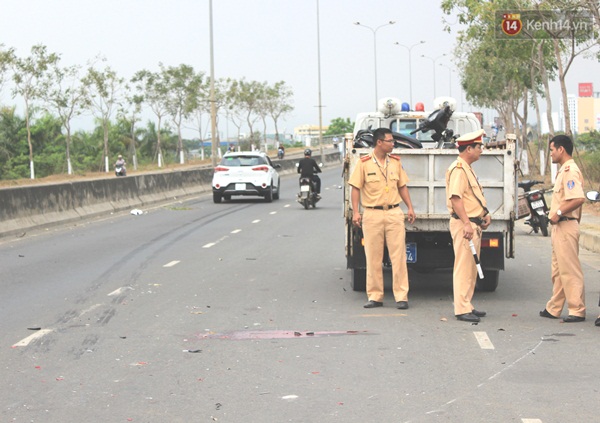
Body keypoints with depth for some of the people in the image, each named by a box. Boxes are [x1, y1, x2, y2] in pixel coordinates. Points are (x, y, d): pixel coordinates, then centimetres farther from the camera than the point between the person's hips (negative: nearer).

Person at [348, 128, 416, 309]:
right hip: (372, 214, -2)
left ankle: (401, 296, 1)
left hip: (394, 213, 2)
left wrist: (410, 207, 7)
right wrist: (355, 212, -10)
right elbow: (356, 188, -2)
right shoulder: (364, 163, -2)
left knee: (399, 256, -2)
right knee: (373, 258, 4)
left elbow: (402, 186, 16)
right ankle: (375, 296, 12)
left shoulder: (395, 161, 10)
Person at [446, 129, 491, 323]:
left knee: (471, 268, 15)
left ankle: (467, 306, 21)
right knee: (464, 267, -10)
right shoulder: (458, 169, -15)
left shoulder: (467, 169, 19)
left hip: (474, 224, 11)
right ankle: (462, 309, -9)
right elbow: (455, 198, -24)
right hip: (463, 224, -11)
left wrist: (484, 213, 17)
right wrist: (466, 223, -30)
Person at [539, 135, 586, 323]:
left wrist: (559, 212, -22)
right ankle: (554, 308, 21)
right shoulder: (564, 171, 17)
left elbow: (579, 199, -29)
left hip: (566, 227, -11)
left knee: (570, 270, -7)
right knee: (558, 270, 15)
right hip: (560, 227, 11)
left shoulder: (570, 171, -16)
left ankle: (577, 310, -3)